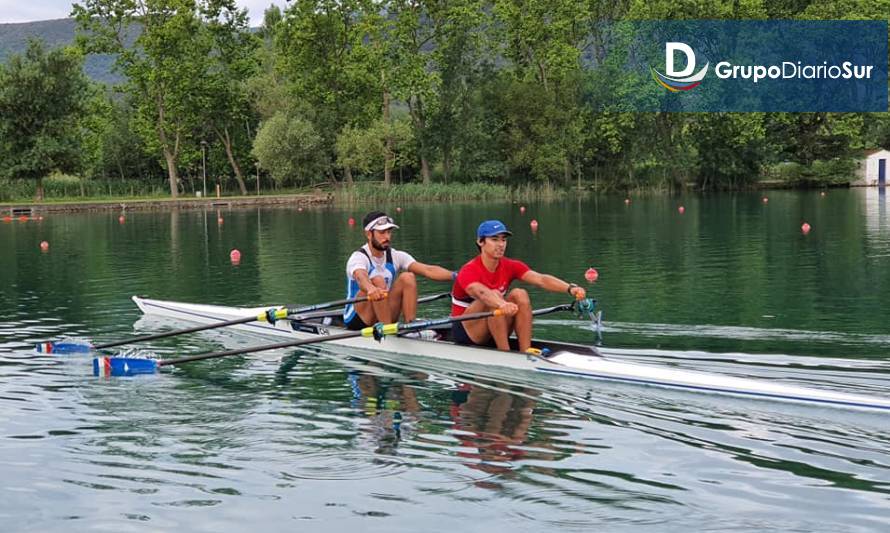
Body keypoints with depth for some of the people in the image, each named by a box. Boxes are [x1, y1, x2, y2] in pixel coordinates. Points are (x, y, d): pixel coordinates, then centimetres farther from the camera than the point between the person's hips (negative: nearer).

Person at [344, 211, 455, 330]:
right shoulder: (358, 258, -16)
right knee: (377, 281, -29)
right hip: (357, 320, -5)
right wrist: (370, 289, -66)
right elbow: (361, 277, -41)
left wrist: (455, 276, -31)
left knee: (407, 277, -13)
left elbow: (427, 270, -13)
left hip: (384, 317, 5)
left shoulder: (395, 256, 1)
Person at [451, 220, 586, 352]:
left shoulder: (510, 267, -3)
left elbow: (541, 279, -19)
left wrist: (570, 288, -37)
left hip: (493, 335, 5)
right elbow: (481, 292, -43)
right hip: (466, 331, -5)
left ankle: (526, 352, -22)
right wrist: (502, 305, -64)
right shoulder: (468, 271, -20)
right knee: (494, 296, -30)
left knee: (520, 294, -18)